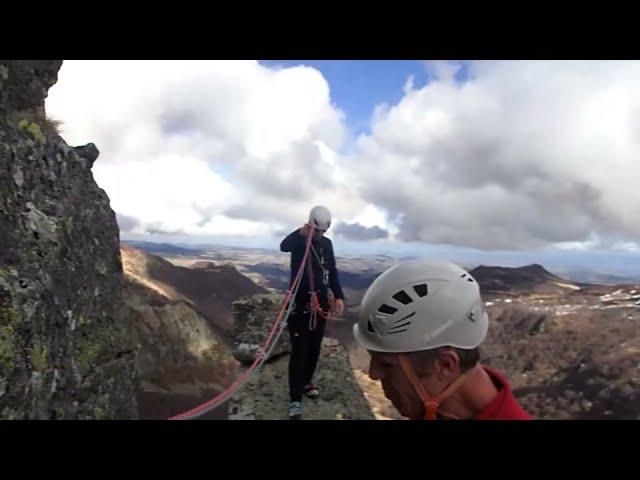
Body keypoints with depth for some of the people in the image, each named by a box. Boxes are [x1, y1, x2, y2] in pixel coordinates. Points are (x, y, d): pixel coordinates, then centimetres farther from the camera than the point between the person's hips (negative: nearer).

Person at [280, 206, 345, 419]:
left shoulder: (327, 244, 7)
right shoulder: (298, 240, -8)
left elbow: (332, 271, 11)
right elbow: (284, 246, -31)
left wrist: (338, 296, 2)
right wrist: (301, 233, -46)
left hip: (321, 302, 5)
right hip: (301, 302, -5)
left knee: (315, 348, 14)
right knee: (299, 350, -7)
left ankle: (306, 382, 34)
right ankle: (295, 398, -1)